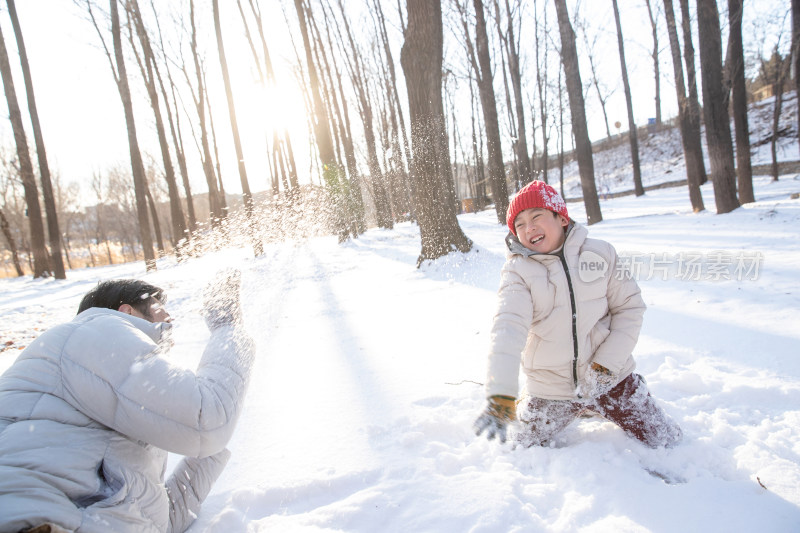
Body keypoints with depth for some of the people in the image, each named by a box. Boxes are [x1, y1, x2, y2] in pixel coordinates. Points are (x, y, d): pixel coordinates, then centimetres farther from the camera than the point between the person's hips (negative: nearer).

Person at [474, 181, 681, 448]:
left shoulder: (600, 252, -7)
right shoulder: (518, 269, -15)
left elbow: (630, 308, -3)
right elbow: (507, 327, -29)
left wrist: (607, 364, -15)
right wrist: (500, 397, -42)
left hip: (611, 377, 1)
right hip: (551, 390, -1)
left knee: (666, 442, 10)